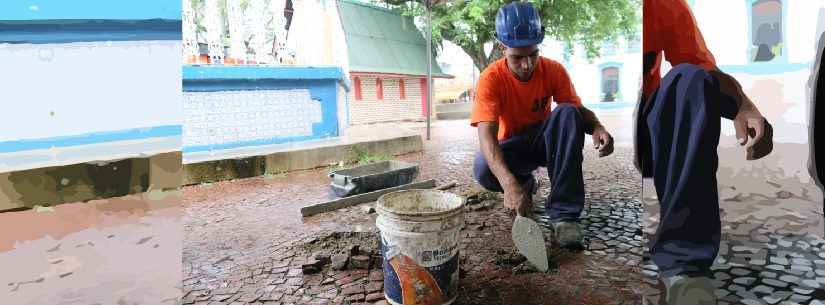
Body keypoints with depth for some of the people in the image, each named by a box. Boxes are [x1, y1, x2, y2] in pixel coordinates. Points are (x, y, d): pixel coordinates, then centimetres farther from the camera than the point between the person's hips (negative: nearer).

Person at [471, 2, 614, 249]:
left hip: (544, 141, 2)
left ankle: (563, 212, -29)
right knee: (483, 170, -36)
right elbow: (486, 136, -35)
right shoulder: (491, 78, -23)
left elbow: (579, 110, -10)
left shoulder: (553, 70, -13)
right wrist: (510, 183, -51)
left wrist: (596, 127, -37)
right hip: (512, 147, -2)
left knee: (567, 113, -30)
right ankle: (526, 183, 3)